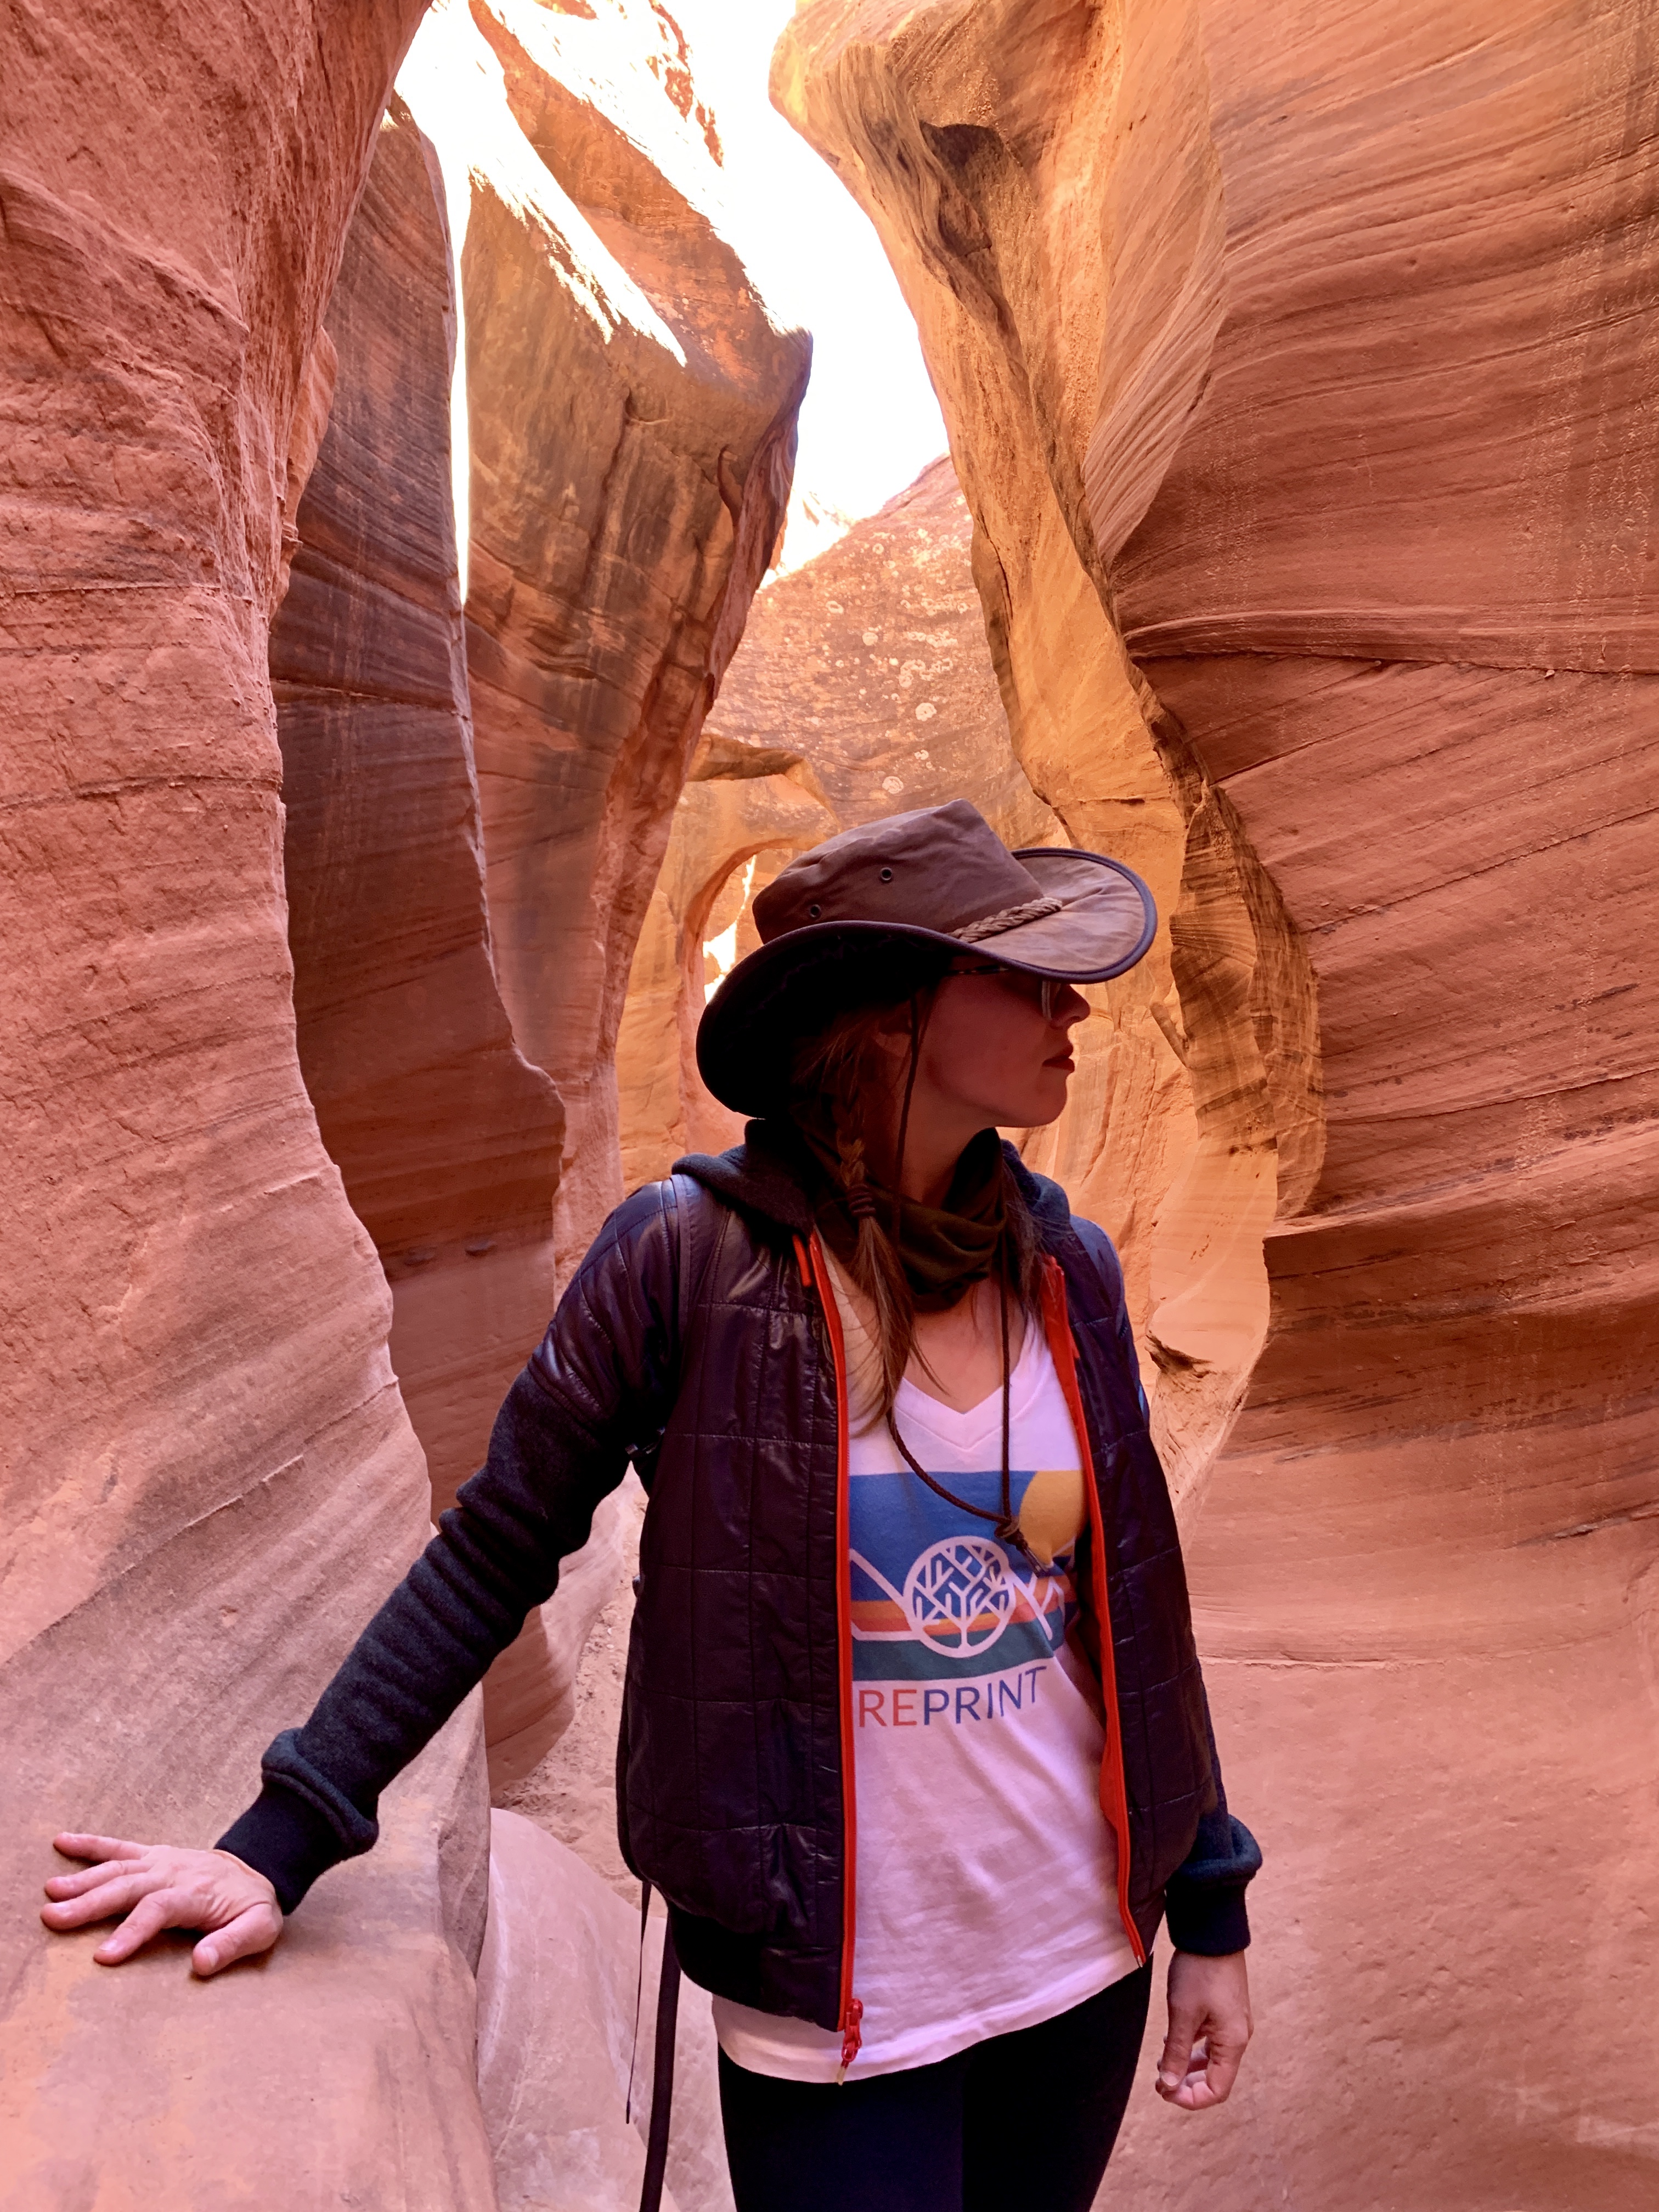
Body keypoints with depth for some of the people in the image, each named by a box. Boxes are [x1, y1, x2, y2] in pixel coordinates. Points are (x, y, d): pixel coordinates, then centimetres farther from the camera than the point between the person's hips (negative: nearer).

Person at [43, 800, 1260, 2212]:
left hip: (1082, 1963, 5)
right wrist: (279, 1842, -12)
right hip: (834, 2003, -5)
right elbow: (493, 1556, -10)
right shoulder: (694, 1257, -17)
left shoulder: (1068, 1270, -2)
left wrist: (1211, 1909, 10)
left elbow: (1133, 1607, 6)